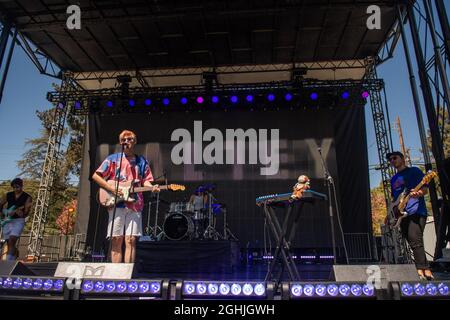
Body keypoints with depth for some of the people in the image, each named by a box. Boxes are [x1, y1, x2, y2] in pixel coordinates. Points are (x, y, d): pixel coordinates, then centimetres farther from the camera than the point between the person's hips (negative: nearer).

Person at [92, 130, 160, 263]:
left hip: (135, 205, 1)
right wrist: (111, 188, -6)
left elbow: (145, 180, 14)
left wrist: (152, 187, -10)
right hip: (116, 204, -1)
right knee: (116, 240, -2)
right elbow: (95, 176, 8)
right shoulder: (113, 159, 10)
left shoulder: (142, 161, 16)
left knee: (131, 240, -3)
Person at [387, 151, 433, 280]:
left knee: (415, 241, -17)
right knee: (413, 243, 4)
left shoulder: (414, 171, 3)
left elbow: (425, 189, -4)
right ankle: (426, 270, 9)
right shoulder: (393, 179, 22)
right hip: (401, 214, 7)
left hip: (416, 212, -7)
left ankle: (421, 270, -13)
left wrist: (418, 193, -27)